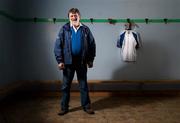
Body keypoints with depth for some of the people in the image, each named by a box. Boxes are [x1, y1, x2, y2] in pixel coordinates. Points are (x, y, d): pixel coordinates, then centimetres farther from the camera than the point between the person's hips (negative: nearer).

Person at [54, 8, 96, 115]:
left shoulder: (85, 29, 3)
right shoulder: (64, 29, -1)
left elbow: (92, 44, 7)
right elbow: (58, 45, -4)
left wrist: (90, 60, 3)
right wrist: (60, 61, -10)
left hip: (82, 62, 1)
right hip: (68, 62, 0)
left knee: (83, 85, 11)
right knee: (66, 86, 8)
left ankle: (86, 106, 24)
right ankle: (64, 107, 23)